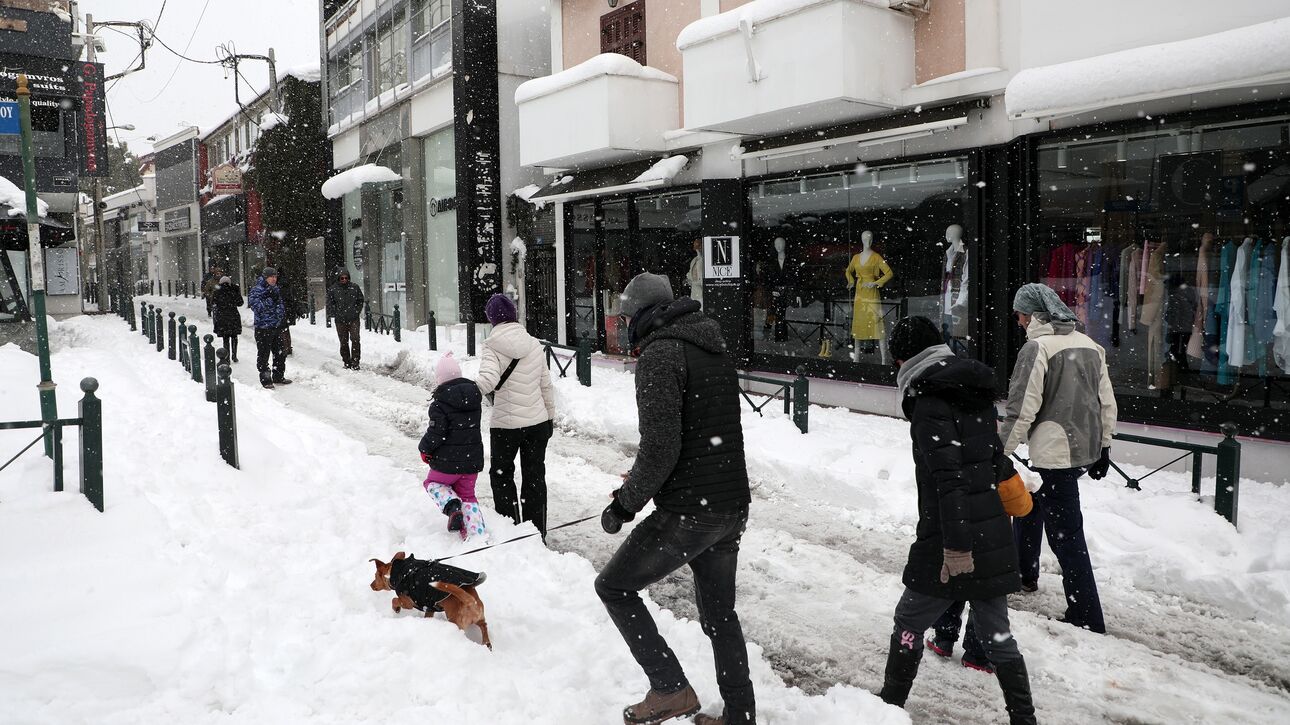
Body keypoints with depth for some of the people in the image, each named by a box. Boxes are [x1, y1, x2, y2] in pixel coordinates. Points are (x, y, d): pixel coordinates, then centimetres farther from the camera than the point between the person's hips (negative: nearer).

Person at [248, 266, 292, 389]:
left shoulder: (276, 290, 13)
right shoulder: (257, 290, -10)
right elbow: (256, 306, -23)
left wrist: (283, 319, 14)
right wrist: (270, 300, -24)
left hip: (277, 327, 8)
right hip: (263, 327, -7)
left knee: (280, 353, 14)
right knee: (264, 354, 0)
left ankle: (278, 377, 27)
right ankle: (265, 380, 7)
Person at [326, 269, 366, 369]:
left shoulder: (355, 288, 4)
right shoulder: (333, 290, 1)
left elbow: (360, 300, 15)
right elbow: (329, 304, 9)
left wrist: (357, 311, 5)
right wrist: (334, 315, 0)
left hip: (354, 319, -1)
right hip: (340, 321, 1)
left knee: (355, 339, -11)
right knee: (344, 342, 7)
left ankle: (355, 361, -5)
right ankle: (347, 362, 18)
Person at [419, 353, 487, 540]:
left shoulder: (440, 404, -16)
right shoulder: (473, 397, 4)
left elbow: (436, 433, -18)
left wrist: (425, 449, 0)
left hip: (449, 461, -5)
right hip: (473, 459, 5)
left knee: (433, 483, 22)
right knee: (467, 495, 19)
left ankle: (451, 505, -7)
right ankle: (479, 534, 7)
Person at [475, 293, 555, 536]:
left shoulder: (493, 348, -13)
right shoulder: (535, 345, 1)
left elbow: (487, 381, -30)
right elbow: (546, 385, 8)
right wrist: (550, 416, 18)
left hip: (505, 424, -4)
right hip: (538, 422, 4)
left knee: (502, 474, 15)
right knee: (535, 476, 14)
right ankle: (537, 533, 20)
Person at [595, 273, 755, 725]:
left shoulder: (660, 354, -14)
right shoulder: (716, 349, 12)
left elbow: (659, 448, -22)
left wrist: (625, 502, -8)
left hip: (688, 513, -8)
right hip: (733, 505, 8)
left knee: (615, 586, 10)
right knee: (719, 611, 20)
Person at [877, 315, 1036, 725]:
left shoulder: (930, 403, -15)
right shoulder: (977, 394, 10)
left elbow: (948, 477, -23)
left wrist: (955, 545, -23)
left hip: (949, 542, -7)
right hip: (993, 538, 7)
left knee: (909, 620, 11)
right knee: (997, 634, 15)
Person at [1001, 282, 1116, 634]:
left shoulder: (1037, 347, -14)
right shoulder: (1090, 345, 9)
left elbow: (1022, 410, -16)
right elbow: (1107, 401, 12)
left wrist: (1001, 451, -7)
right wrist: (1103, 446, 21)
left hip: (1054, 453, -9)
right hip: (1086, 448, 9)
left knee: (1065, 532, -3)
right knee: (1029, 502, 26)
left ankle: (1086, 616, 1)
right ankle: (1024, 574, 41)